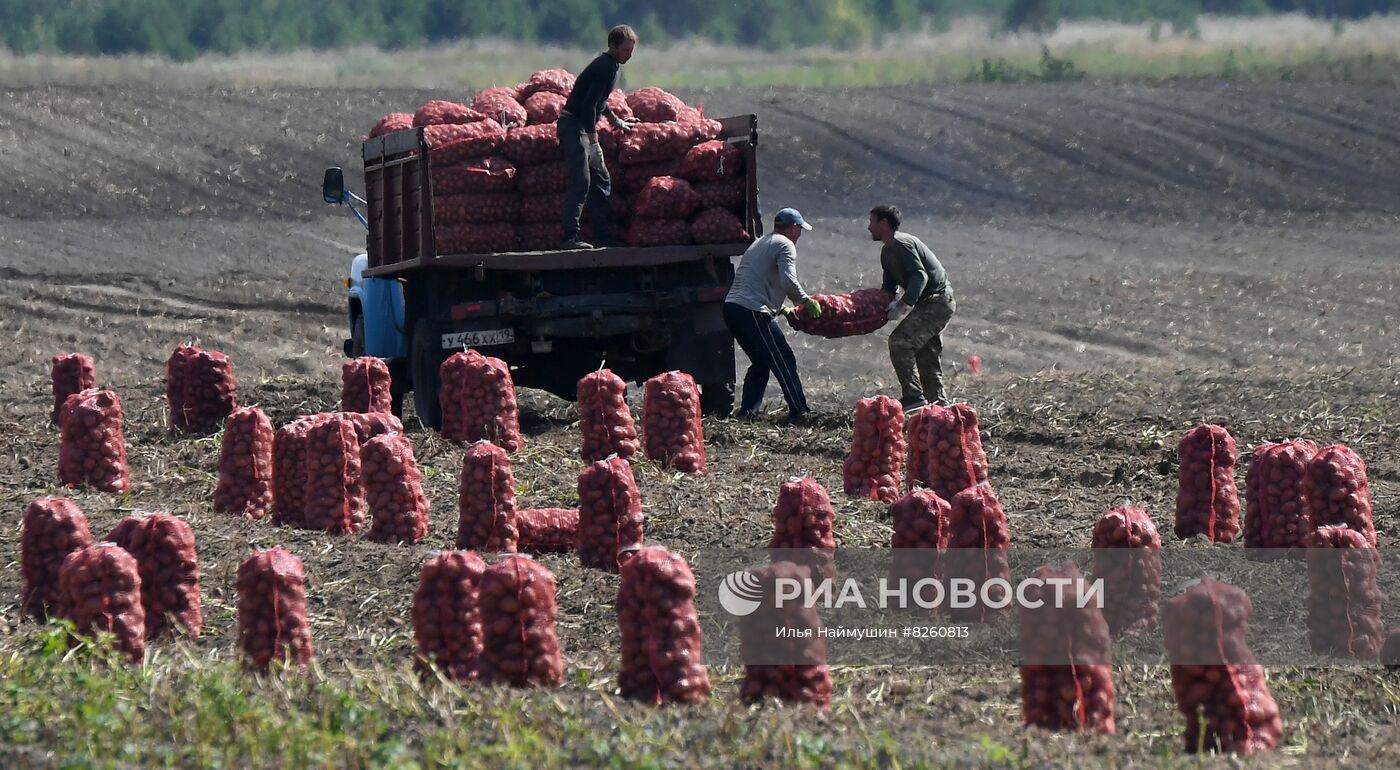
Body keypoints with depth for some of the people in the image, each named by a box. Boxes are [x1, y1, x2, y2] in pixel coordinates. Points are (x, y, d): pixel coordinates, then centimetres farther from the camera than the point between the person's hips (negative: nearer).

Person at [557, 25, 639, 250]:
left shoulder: (607, 65, 16)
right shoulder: (606, 68, -16)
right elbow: (589, 105, -23)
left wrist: (617, 122, 42)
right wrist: (593, 140, -24)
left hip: (583, 127, 11)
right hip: (574, 127, -11)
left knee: (601, 181, 13)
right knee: (581, 181, -18)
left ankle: (603, 237, 16)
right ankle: (570, 237, -23)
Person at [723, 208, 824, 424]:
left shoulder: (759, 244, 28)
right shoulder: (785, 245, -1)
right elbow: (789, 282, -16)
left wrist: (782, 309, 27)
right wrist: (807, 302, -2)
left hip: (731, 307, 9)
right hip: (753, 312, -9)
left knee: (761, 362, 19)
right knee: (784, 363, -3)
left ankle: (746, 412, 13)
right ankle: (799, 413, -4)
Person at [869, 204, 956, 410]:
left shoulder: (902, 244, -16)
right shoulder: (887, 252, 18)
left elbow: (920, 277, -25)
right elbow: (888, 287, 24)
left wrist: (903, 304, -33)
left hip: (936, 302, -11)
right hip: (936, 303, 11)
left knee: (900, 341, -16)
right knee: (926, 354, 14)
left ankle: (913, 397, -18)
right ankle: (939, 402, 18)